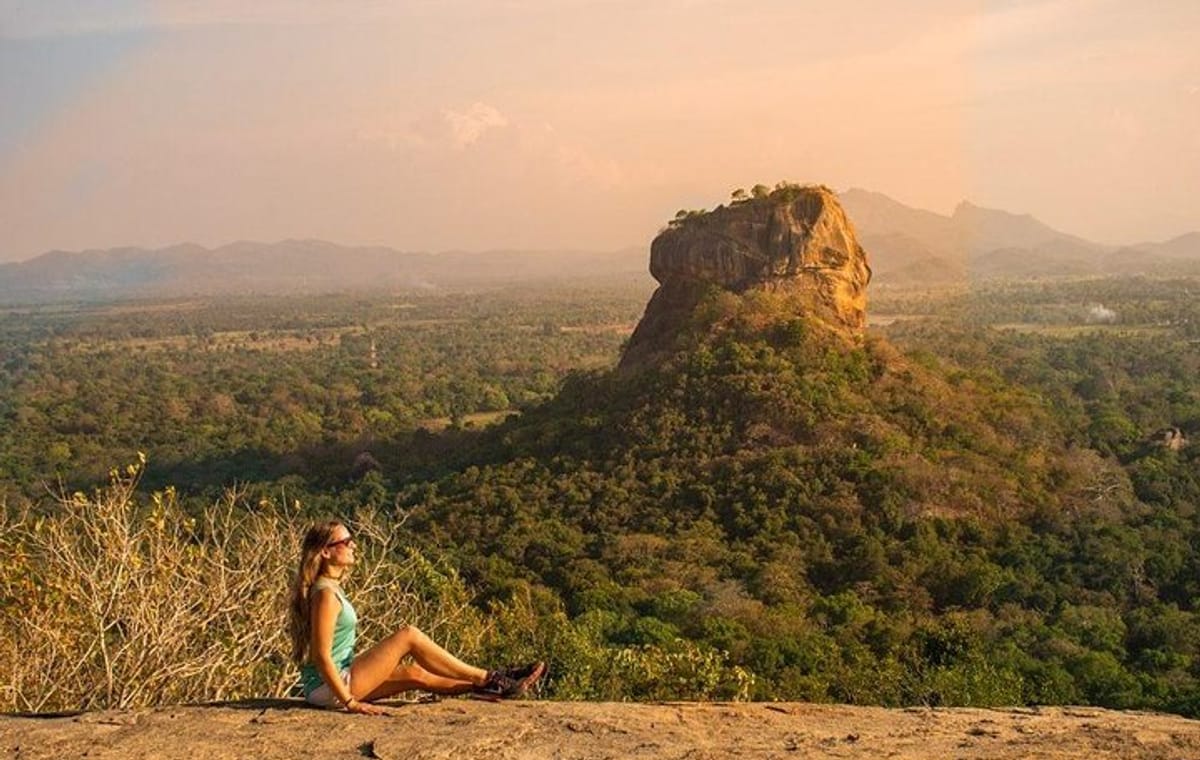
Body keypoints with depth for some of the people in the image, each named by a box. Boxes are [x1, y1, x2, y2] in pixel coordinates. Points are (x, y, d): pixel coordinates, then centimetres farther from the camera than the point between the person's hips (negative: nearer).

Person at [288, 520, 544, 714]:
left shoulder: (329, 588, 11)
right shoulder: (325, 595, -19)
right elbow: (321, 655, -23)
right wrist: (350, 702, -22)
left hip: (336, 681, 10)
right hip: (330, 688, -10)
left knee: (414, 674, 12)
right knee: (409, 635, -10)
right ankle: (488, 679, -3)